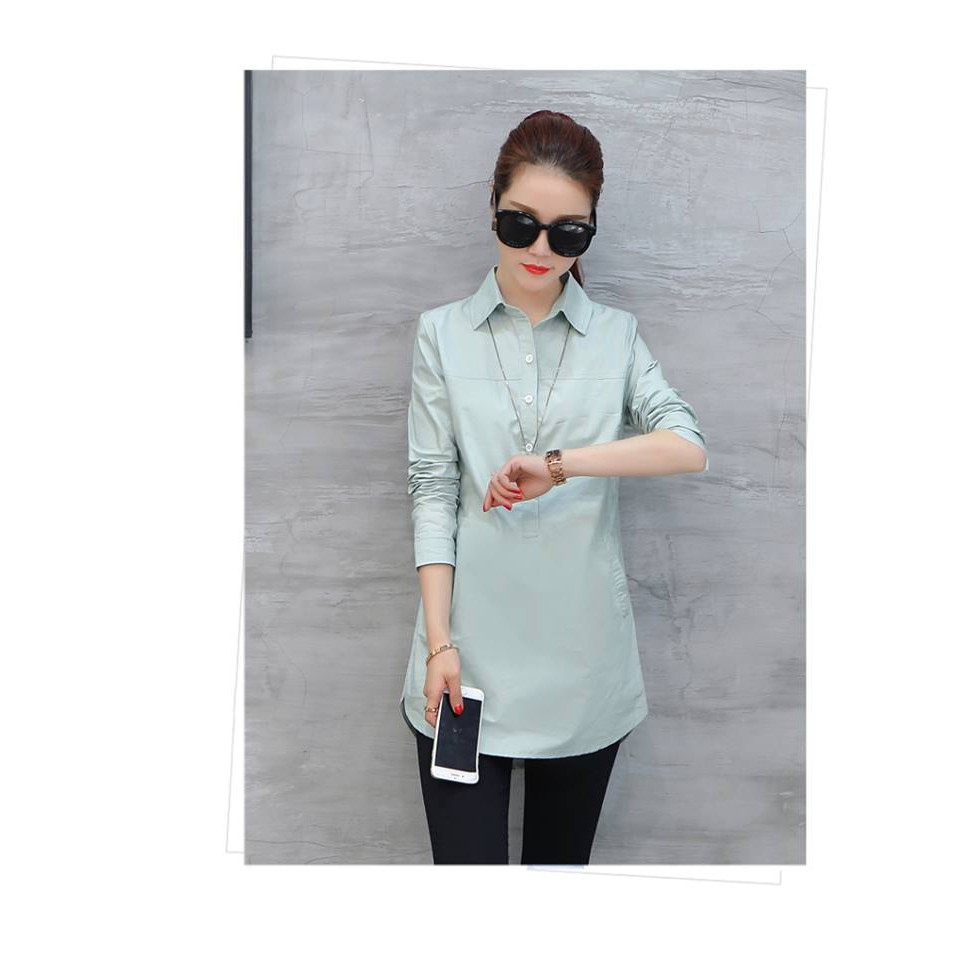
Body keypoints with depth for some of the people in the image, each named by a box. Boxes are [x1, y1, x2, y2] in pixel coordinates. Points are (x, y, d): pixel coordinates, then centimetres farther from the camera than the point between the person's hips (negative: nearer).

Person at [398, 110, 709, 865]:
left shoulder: (617, 335, 7)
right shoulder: (443, 334, 4)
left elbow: (691, 447, -8)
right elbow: (432, 491, -1)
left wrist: (560, 463, -21)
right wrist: (439, 642, -8)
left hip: (583, 659, 2)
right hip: (471, 658, -1)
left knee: (562, 853, 15)